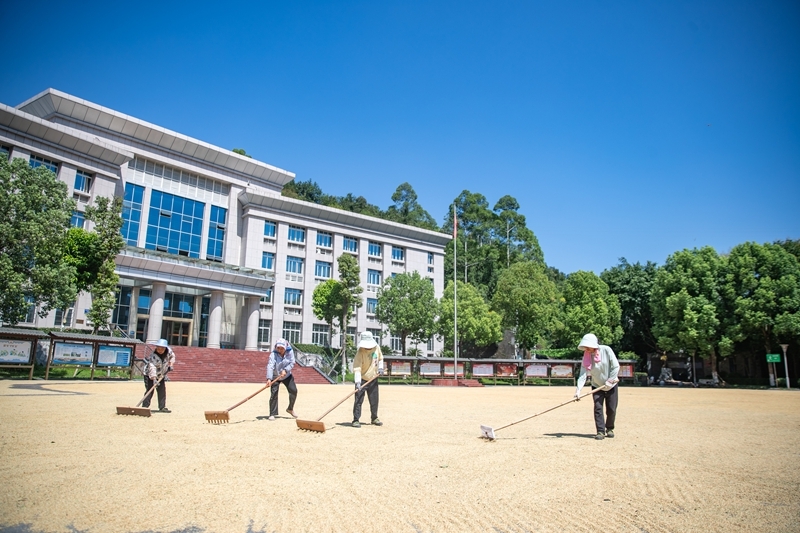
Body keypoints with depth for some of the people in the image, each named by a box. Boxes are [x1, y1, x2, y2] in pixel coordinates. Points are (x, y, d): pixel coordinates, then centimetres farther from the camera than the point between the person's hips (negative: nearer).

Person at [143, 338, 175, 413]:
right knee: (149, 391, -14)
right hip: (150, 375, -6)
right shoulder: (153, 356, -31)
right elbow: (152, 368, -38)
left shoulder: (168, 350, -16)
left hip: (161, 375, 6)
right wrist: (154, 379, -46)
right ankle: (144, 407, -9)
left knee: (162, 391, 5)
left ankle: (162, 407, 12)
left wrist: (171, 364, -3)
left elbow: (172, 356, 9)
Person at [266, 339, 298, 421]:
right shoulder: (273, 354, -26)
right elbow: (270, 366, -36)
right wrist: (269, 379, -49)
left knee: (294, 391, 1)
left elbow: (292, 363, -16)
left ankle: (290, 409, 23)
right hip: (275, 376, -3)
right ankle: (272, 414, -2)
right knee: (274, 394, -12)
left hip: (287, 375, 4)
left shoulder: (290, 352, -16)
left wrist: (285, 370, -33)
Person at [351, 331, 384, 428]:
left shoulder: (377, 347, -5)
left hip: (373, 379, 5)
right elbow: (357, 368, -28)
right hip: (362, 379, -5)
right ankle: (356, 420, 2)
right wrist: (357, 382, -37)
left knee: (374, 401, 13)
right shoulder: (360, 352, -22)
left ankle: (374, 418, 28)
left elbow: (380, 358, 16)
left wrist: (380, 368, 0)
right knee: (358, 400, -7)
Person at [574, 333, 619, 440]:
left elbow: (616, 366, -16)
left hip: (611, 386, -1)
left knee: (611, 409, 5)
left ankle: (609, 428, 26)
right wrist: (578, 389, -34)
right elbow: (582, 375, -22)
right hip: (597, 386, 1)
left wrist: (610, 380, -21)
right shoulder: (586, 357, -16)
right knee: (598, 408, -8)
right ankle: (600, 431, 0)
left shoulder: (606, 350, -20)